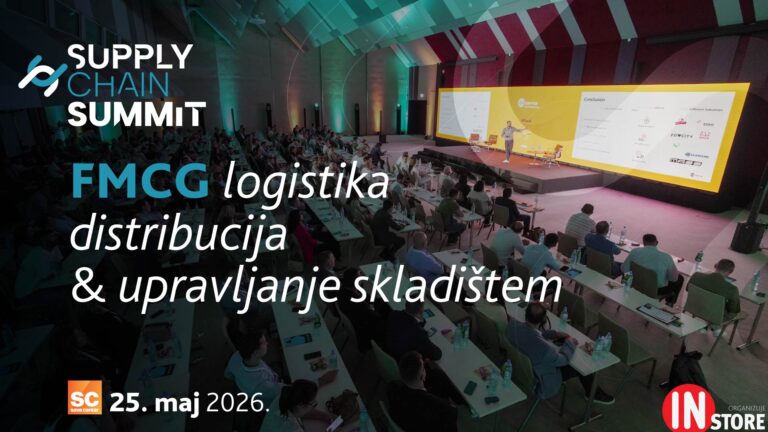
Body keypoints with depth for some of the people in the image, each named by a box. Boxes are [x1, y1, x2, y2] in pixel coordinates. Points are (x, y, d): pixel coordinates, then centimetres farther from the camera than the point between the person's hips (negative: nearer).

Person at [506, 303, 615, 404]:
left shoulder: (513, 324, -23)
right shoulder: (543, 347, -42)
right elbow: (564, 359, -20)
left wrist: (554, 334, -3)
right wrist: (569, 342, -3)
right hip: (540, 381, -6)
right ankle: (593, 393, 38)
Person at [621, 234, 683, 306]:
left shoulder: (635, 252, -18)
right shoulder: (666, 257, -22)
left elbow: (624, 269, -8)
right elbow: (674, 278, -11)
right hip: (658, 290, -3)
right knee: (680, 278, 27)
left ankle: (669, 301, 46)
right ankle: (670, 302, 42)